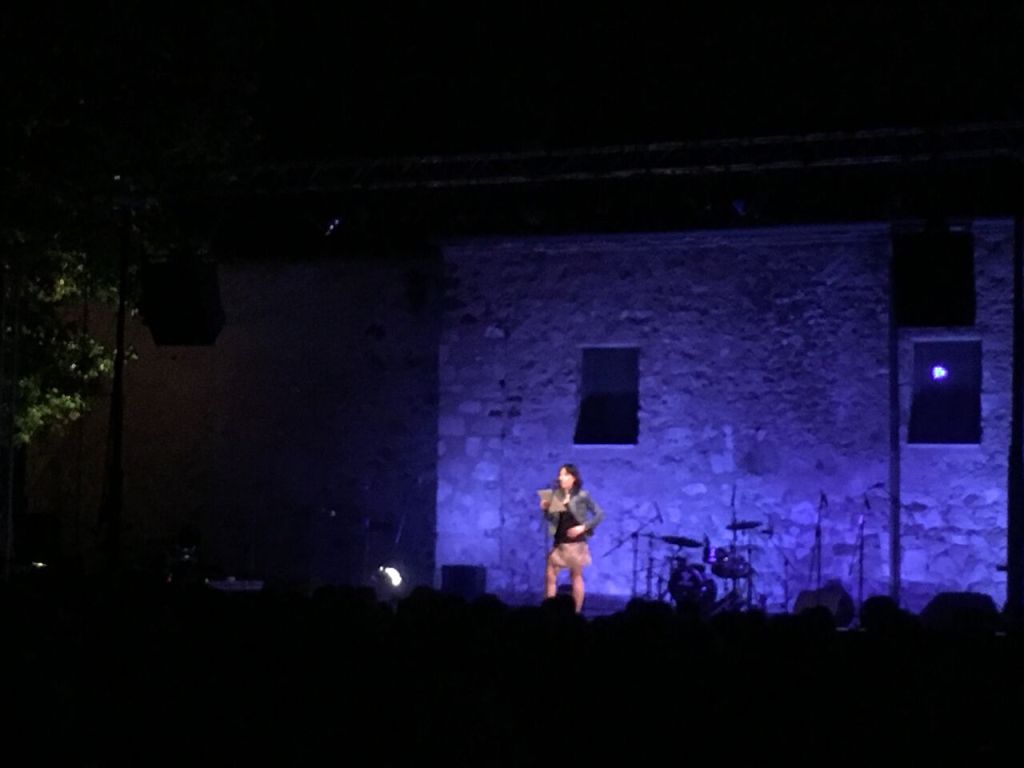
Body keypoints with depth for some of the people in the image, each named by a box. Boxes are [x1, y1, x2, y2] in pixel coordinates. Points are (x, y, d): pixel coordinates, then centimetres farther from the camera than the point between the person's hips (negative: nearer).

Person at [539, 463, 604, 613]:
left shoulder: (582, 496, -8)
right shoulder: (556, 495, 4)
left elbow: (600, 514, -5)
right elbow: (551, 519, 11)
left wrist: (583, 527, -13)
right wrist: (545, 509, -9)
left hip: (576, 543, -5)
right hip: (559, 542, 5)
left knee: (576, 577, 4)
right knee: (550, 575, 0)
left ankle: (576, 613, 10)